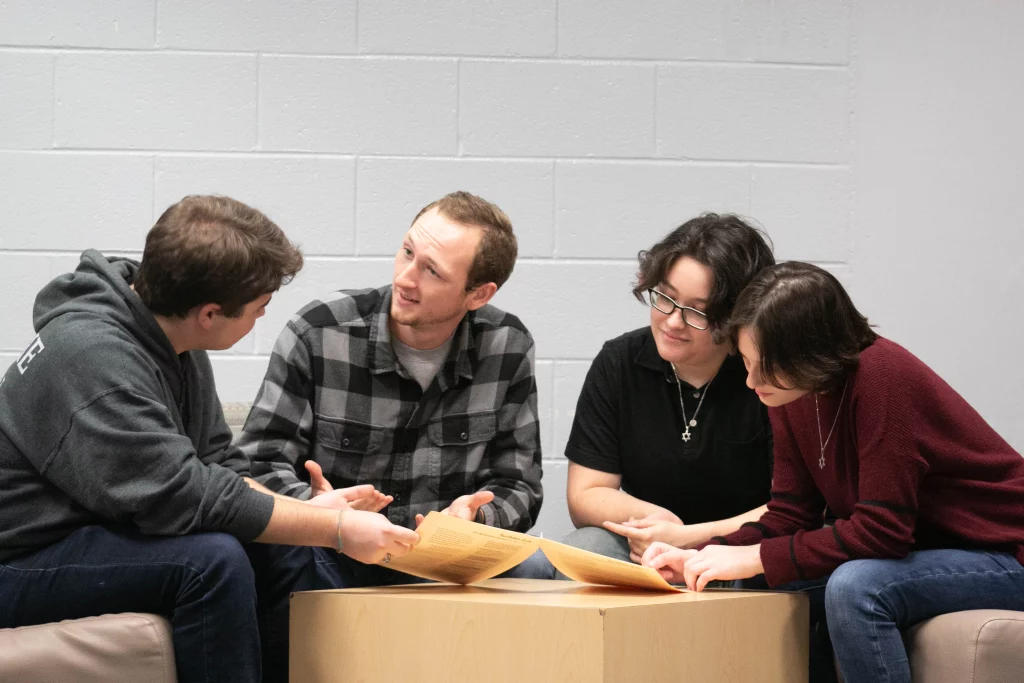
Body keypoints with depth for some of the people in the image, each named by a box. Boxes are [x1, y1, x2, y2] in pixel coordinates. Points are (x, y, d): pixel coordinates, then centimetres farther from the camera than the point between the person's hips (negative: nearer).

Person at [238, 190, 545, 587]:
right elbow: (261, 466, -6)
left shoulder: (508, 349, 0)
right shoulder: (318, 334, -7)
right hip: (329, 560, -2)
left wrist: (471, 517, -19)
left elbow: (518, 486, 5)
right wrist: (314, 506, -28)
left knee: (533, 570, -28)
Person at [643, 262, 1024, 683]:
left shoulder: (883, 376, -27)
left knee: (854, 586, -30)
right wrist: (698, 560, -14)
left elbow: (881, 530, -29)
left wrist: (756, 558, -25)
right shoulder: (790, 392, -4)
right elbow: (789, 515, 1)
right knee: (776, 590, -6)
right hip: (913, 550, 8)